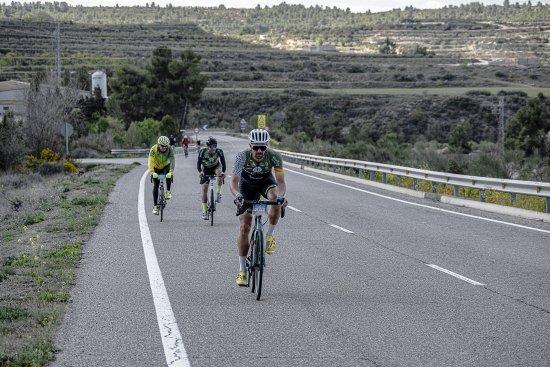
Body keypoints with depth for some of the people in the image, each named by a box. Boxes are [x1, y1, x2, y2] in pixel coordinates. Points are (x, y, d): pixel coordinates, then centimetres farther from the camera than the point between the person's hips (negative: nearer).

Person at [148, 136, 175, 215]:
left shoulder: (170, 149, -27)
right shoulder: (153, 149, -29)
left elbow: (172, 161, -35)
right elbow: (150, 161, -36)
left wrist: (171, 172, -49)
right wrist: (152, 173, -50)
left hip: (166, 166, 0)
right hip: (156, 168, 0)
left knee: (169, 175, -33)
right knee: (155, 186, -5)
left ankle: (168, 191, -13)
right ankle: (155, 206, 1)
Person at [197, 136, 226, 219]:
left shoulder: (219, 151, -24)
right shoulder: (203, 151, -25)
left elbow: (223, 161, -23)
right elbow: (199, 162, -22)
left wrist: (223, 171, -40)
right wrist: (200, 171, -40)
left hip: (215, 167, 0)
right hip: (206, 169, 0)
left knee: (220, 174, -37)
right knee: (204, 189, -7)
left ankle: (218, 193, -22)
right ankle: (204, 211, -2)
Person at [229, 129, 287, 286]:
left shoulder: (274, 157, -30)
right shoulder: (242, 156, -32)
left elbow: (280, 182, -33)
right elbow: (234, 182, -38)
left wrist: (281, 196, -54)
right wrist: (237, 195, -59)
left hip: (266, 180, 1)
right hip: (247, 184, 0)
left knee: (276, 199, -36)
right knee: (244, 227, -8)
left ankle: (269, 235, -12)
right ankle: (242, 270, 1)